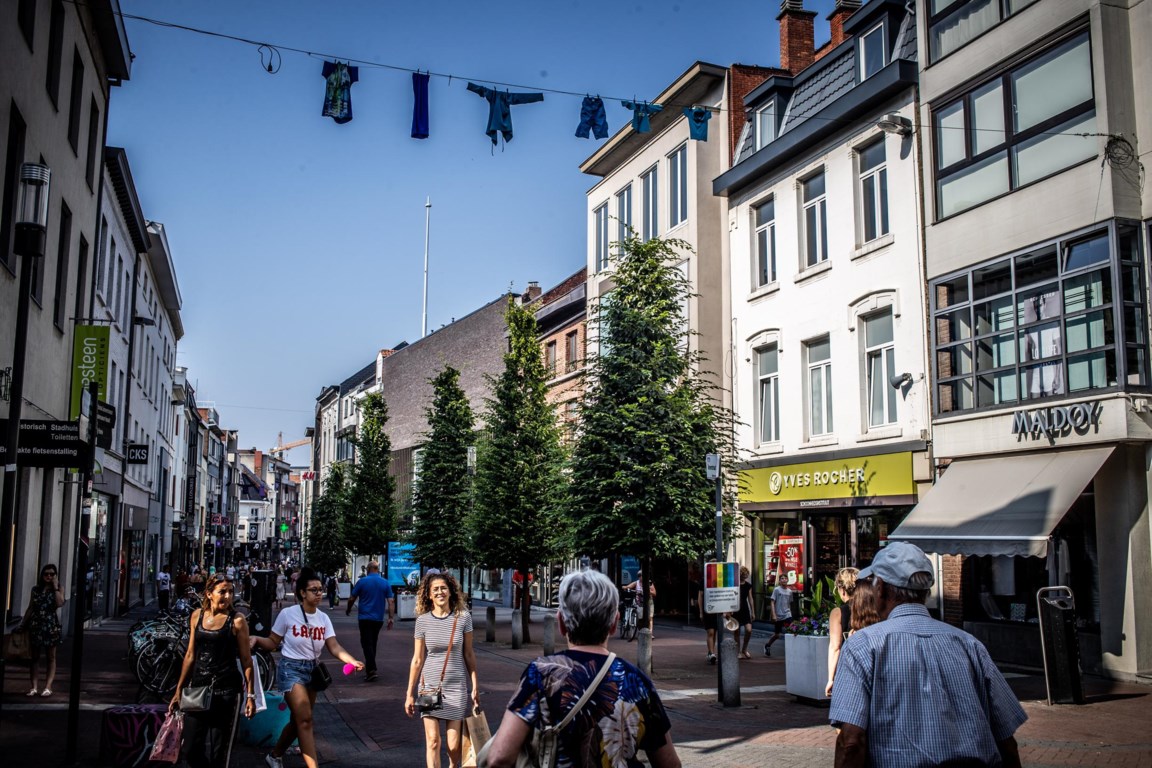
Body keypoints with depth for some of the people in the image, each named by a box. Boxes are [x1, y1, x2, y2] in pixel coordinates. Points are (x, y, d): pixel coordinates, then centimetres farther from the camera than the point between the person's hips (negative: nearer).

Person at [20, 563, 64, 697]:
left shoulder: (58, 589, 0)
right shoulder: (36, 589, 8)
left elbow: (60, 603, -19)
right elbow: (30, 608, 13)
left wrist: (55, 587, -14)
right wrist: (23, 623, 11)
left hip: (51, 626, -3)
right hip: (35, 625, 3)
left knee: (51, 658, 2)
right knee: (35, 657, 4)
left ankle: (48, 687, -1)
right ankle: (34, 687, 6)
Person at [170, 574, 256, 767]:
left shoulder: (237, 621, -7)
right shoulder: (197, 615, 5)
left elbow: (246, 660, -4)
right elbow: (190, 655, 13)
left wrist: (250, 695, -8)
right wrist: (179, 690, 14)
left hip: (226, 691, -4)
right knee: (191, 751, 7)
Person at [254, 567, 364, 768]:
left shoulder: (323, 618, 2)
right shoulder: (287, 614, -10)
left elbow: (334, 647, -5)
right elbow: (273, 642, -3)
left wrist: (353, 661, -22)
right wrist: (257, 639, -23)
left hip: (312, 670, 6)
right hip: (291, 669, -6)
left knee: (298, 719, 15)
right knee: (305, 719, -15)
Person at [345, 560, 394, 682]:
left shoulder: (362, 581, -6)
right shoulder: (385, 583, 2)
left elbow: (352, 599, 1)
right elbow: (391, 601, -3)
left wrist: (348, 610, 19)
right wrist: (391, 618, -1)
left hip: (365, 618, -4)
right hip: (378, 619, 4)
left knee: (367, 644, -5)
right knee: (373, 643, 16)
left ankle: (371, 670, -18)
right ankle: (369, 669, 22)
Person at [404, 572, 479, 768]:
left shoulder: (463, 617, -4)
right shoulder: (423, 620, -4)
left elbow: (468, 654, 3)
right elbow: (417, 660, 1)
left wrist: (475, 686, 2)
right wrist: (409, 693, 2)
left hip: (456, 687, 0)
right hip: (430, 686, 0)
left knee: (454, 744, 1)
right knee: (432, 741, -2)